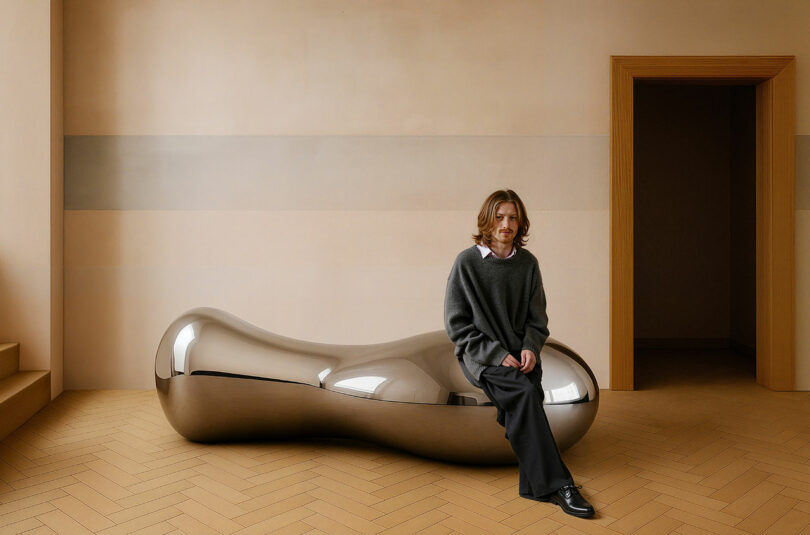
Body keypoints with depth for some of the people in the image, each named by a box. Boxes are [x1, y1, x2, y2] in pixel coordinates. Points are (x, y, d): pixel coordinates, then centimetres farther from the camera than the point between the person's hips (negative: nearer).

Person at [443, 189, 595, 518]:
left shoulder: (527, 263, 7)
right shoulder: (467, 262, -4)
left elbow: (537, 319, 13)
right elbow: (457, 324, -5)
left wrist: (529, 348, -8)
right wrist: (498, 355, -14)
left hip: (519, 353, 4)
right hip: (480, 355, -4)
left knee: (521, 401, -27)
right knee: (524, 391, -30)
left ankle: (533, 485, -8)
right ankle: (555, 484, -24)